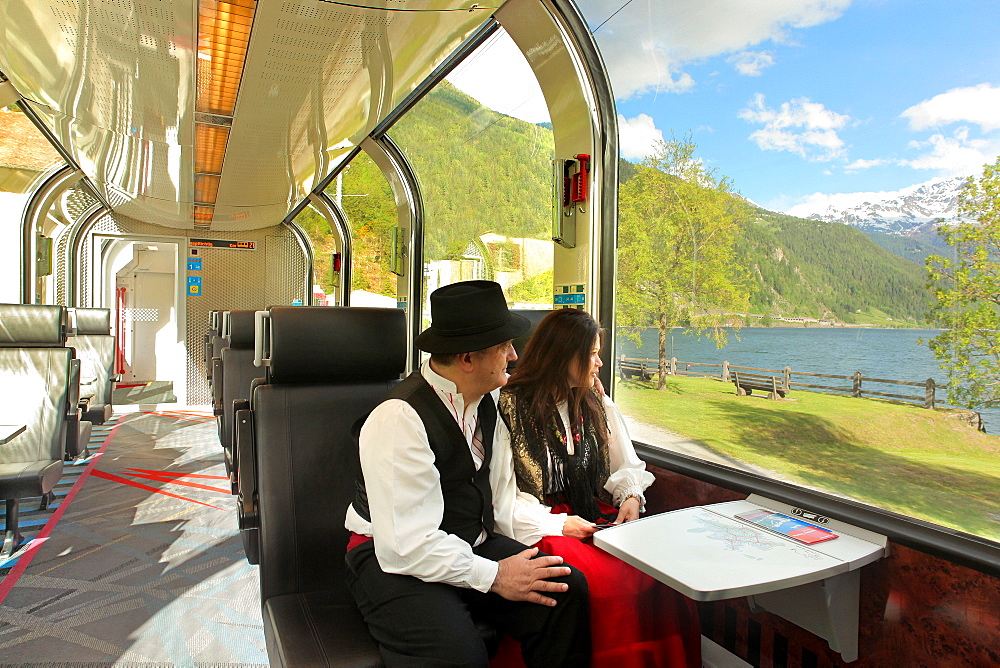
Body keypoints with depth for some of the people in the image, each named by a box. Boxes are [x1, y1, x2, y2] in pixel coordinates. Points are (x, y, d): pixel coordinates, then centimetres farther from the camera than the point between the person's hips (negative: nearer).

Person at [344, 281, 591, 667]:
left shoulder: (488, 400, 1)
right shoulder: (399, 418, -24)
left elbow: (499, 483, 8)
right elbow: (404, 544, -25)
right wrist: (494, 575, -21)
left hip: (473, 544, 7)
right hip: (394, 561, -6)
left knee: (568, 588, -14)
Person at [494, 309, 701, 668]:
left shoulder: (598, 405, 16)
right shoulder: (508, 407, -5)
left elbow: (627, 466, 19)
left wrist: (631, 496, -2)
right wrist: (556, 523, -17)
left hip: (598, 517, 5)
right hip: (544, 524, -5)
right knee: (607, 580, -30)